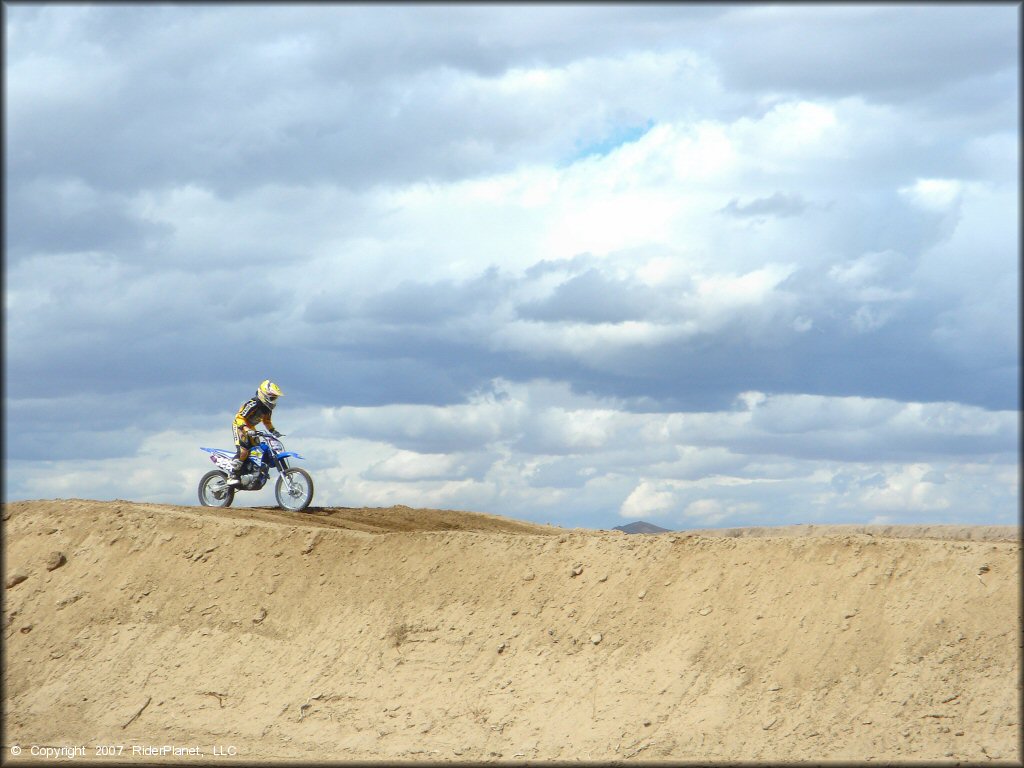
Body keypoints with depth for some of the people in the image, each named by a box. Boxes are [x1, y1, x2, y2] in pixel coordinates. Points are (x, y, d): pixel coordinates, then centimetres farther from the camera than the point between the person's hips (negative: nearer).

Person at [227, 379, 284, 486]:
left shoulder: (267, 407, 2)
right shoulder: (253, 404, -26)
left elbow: (267, 420, 20)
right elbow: (240, 417, -28)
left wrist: (273, 431, 6)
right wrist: (246, 429, -41)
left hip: (251, 428, 9)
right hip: (239, 426, -9)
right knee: (243, 450, -25)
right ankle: (232, 476, -27)